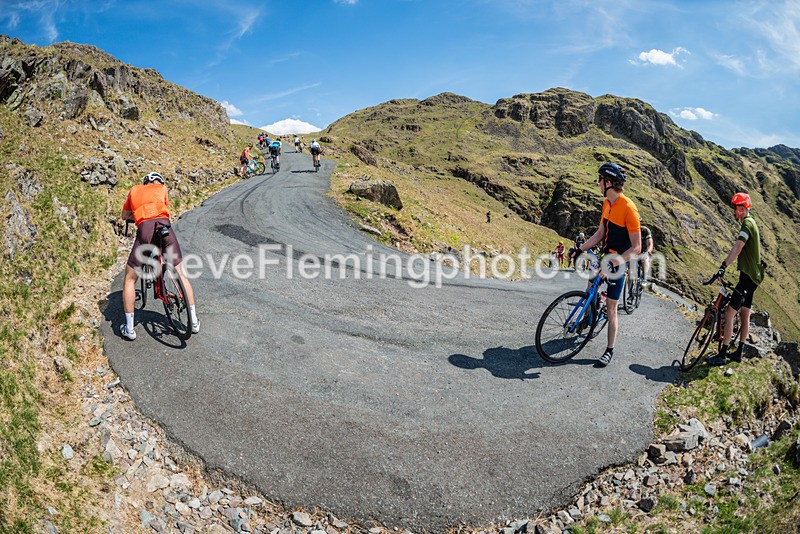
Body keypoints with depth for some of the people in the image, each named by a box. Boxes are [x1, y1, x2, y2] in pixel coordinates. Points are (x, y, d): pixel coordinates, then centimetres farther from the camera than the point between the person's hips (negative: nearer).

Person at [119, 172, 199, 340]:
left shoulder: (134, 190, 28)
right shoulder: (161, 188, 26)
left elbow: (124, 216, 37)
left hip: (145, 229, 0)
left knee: (130, 279, 14)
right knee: (181, 274, 14)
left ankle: (129, 328, 15)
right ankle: (193, 321, 17)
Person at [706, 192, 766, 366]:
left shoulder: (747, 224, -15)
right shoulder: (751, 223, 18)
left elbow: (737, 248, -30)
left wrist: (723, 266, -39)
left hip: (748, 277, -11)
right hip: (752, 276, 11)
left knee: (729, 314, -12)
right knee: (745, 315, 15)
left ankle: (722, 355, -11)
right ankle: (738, 353, 24)